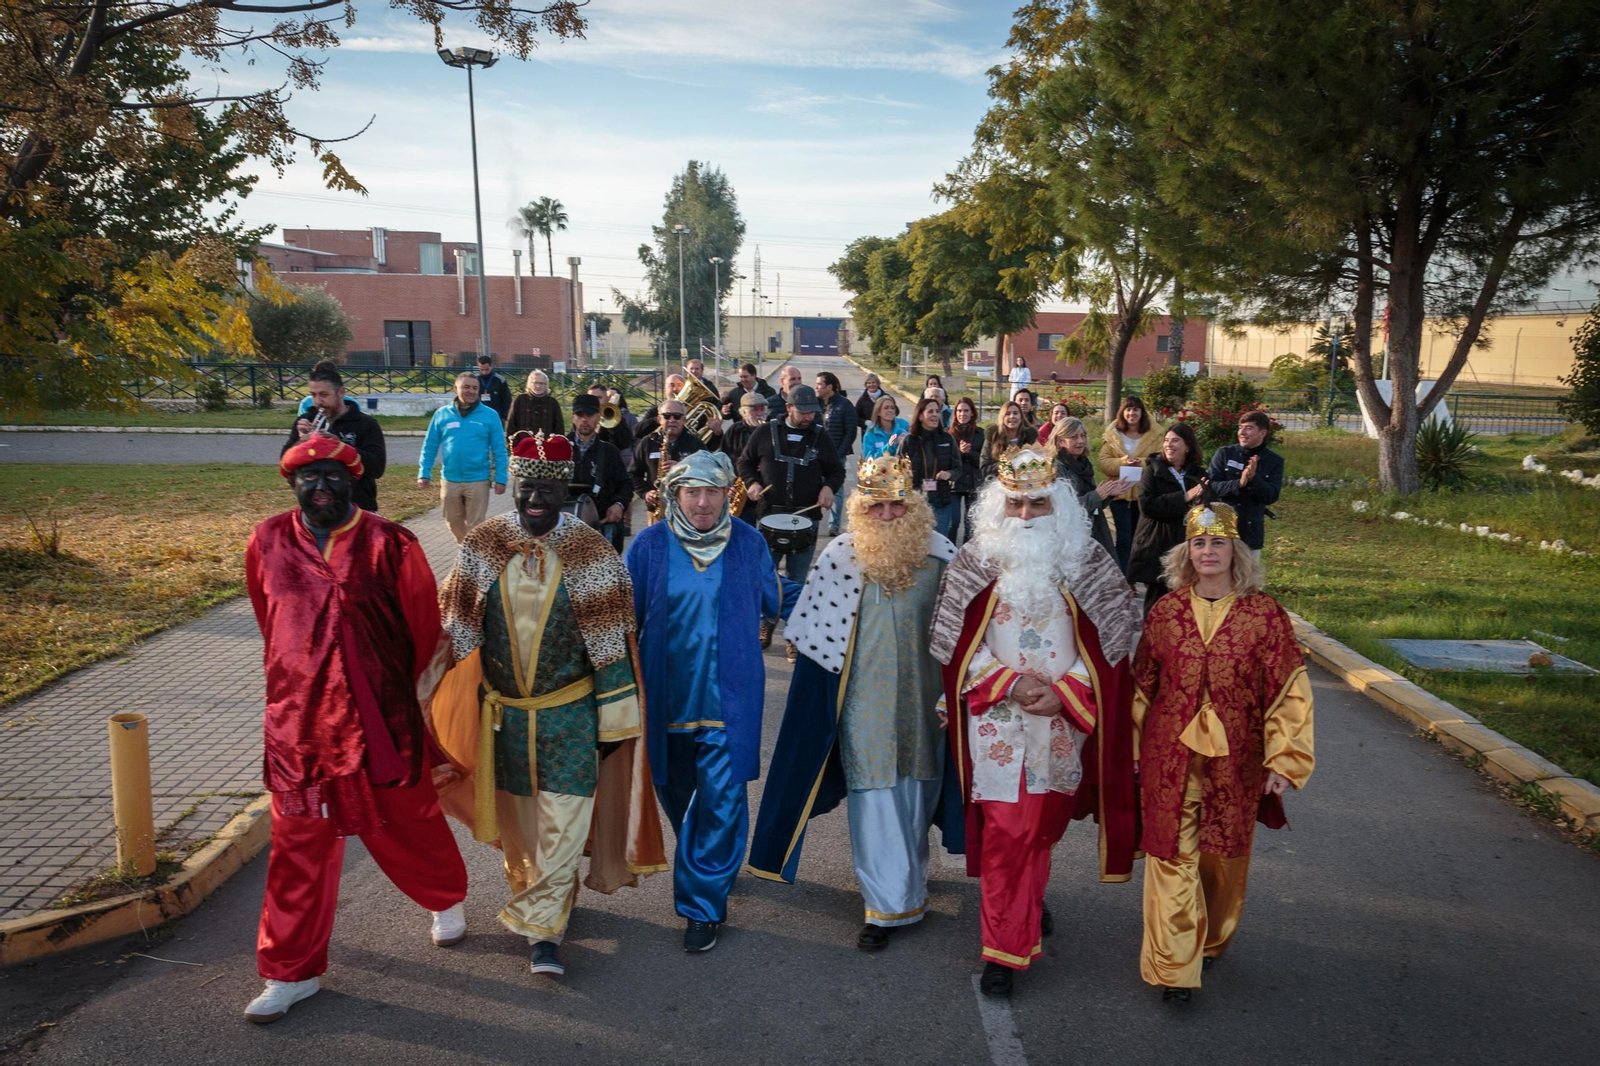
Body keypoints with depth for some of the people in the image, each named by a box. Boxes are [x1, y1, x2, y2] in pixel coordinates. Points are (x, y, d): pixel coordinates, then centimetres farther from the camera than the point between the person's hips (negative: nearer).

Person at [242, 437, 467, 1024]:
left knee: (406, 821, 14)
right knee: (299, 843, 8)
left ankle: (445, 898, 44)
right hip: (298, 718, 2)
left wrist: (411, 698, 8)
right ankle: (291, 972, 23)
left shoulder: (389, 546, -8)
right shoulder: (269, 542, 2)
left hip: (381, 718, -2)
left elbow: (424, 627, 0)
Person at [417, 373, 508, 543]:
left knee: (475, 526, 3)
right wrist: (424, 473, -1)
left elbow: (499, 450, -2)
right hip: (449, 481, 3)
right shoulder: (442, 414, 2)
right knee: (453, 522, 16)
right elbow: (429, 446, 6)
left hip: (478, 481, -3)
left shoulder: (490, 415, -3)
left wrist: (500, 478, -6)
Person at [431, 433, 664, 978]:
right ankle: (535, 891, 42)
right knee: (518, 818, 17)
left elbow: (610, 642, -6)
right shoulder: (482, 546, -3)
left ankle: (543, 929, 9)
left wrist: (614, 721, -6)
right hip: (503, 710, 3)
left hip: (570, 712, -2)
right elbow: (455, 629, 5)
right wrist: (437, 703, 7)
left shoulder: (590, 552, -8)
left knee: (563, 823, -4)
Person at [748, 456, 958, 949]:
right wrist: (825, 705, -2)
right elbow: (815, 640, -2)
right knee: (876, 801, 0)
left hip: (923, 699, 2)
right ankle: (889, 904, 14)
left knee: (915, 791, 17)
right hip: (865, 702, -2)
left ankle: (907, 881, 41)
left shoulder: (941, 555, -5)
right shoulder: (839, 558, -9)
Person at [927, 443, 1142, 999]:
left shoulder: (1087, 562, -2)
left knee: (1044, 821, 16)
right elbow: (958, 643, -1)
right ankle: (1004, 947, 9)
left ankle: (1030, 899, 44)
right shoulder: (974, 561, -4)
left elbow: (1111, 639, 0)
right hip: (996, 717, -2)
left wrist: (1063, 691, -11)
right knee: (1005, 831, -3)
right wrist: (1010, 683, -13)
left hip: (1064, 717, 2)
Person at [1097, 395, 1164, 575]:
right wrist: (1122, 462, -21)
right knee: (1124, 539, -6)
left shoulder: (1154, 434, 2)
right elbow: (1104, 463, -3)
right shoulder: (1112, 435, 3)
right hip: (1120, 492, -1)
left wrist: (1143, 463, -23)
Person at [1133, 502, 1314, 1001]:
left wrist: (1283, 762, -7)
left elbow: (1289, 692, -3)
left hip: (1235, 759, 0)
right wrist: (1132, 752, 11)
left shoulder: (1265, 615, -5)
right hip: (1169, 757, 0)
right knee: (1172, 857, -2)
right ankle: (1173, 967, 7)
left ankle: (1212, 942, 40)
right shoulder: (1165, 612, 0)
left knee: (1224, 856, 15)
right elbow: (1141, 685, 8)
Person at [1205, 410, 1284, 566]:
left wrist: (1254, 478, -24)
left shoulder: (1274, 461, 1)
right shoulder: (1224, 454, -3)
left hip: (1251, 533, 2)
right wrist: (1238, 483, -26)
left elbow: (1271, 496, -8)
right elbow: (1210, 486, -10)